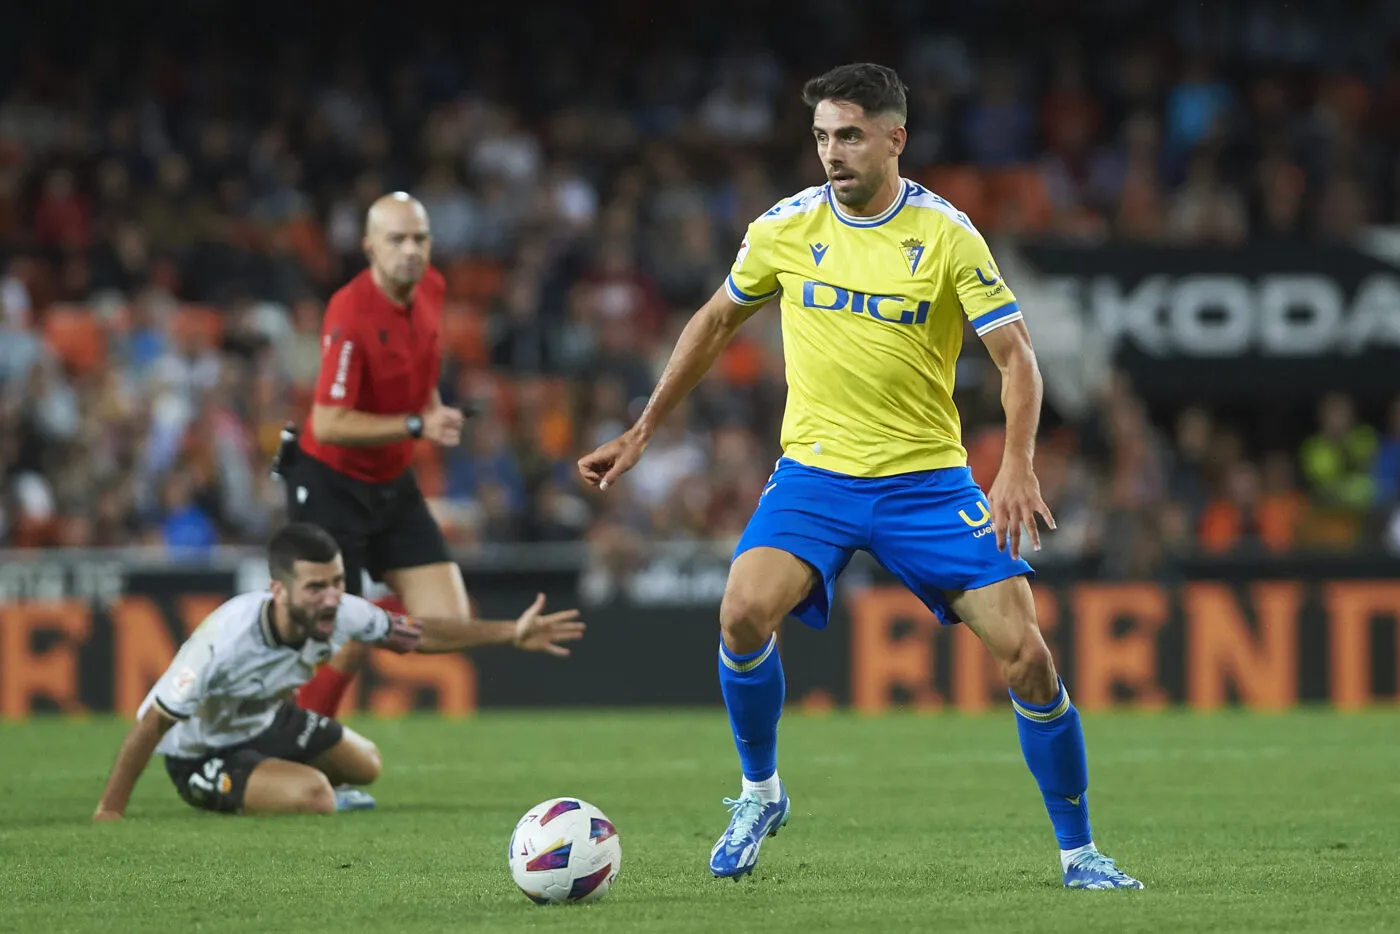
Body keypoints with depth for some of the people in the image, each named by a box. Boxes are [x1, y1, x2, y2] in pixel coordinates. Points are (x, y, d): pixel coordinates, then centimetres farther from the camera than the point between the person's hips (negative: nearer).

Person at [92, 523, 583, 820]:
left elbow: (420, 635, -6)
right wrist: (110, 811, -34)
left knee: (365, 766, 21)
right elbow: (152, 722, -34)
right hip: (202, 753, -7)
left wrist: (512, 633, -12)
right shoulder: (227, 638, -41)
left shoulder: (342, 613, -23)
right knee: (315, 797, -27)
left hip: (267, 720, 7)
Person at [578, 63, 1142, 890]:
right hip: (814, 472, 1)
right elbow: (716, 323, 15)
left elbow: (1016, 357, -10)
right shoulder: (786, 229, -1)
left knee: (1025, 653, -11)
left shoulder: (947, 235, -8)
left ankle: (1079, 853, 5)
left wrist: (1018, 466, -26)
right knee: (744, 613, -25)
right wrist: (642, 433, 15)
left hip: (926, 479, -1)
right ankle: (761, 793, 2)